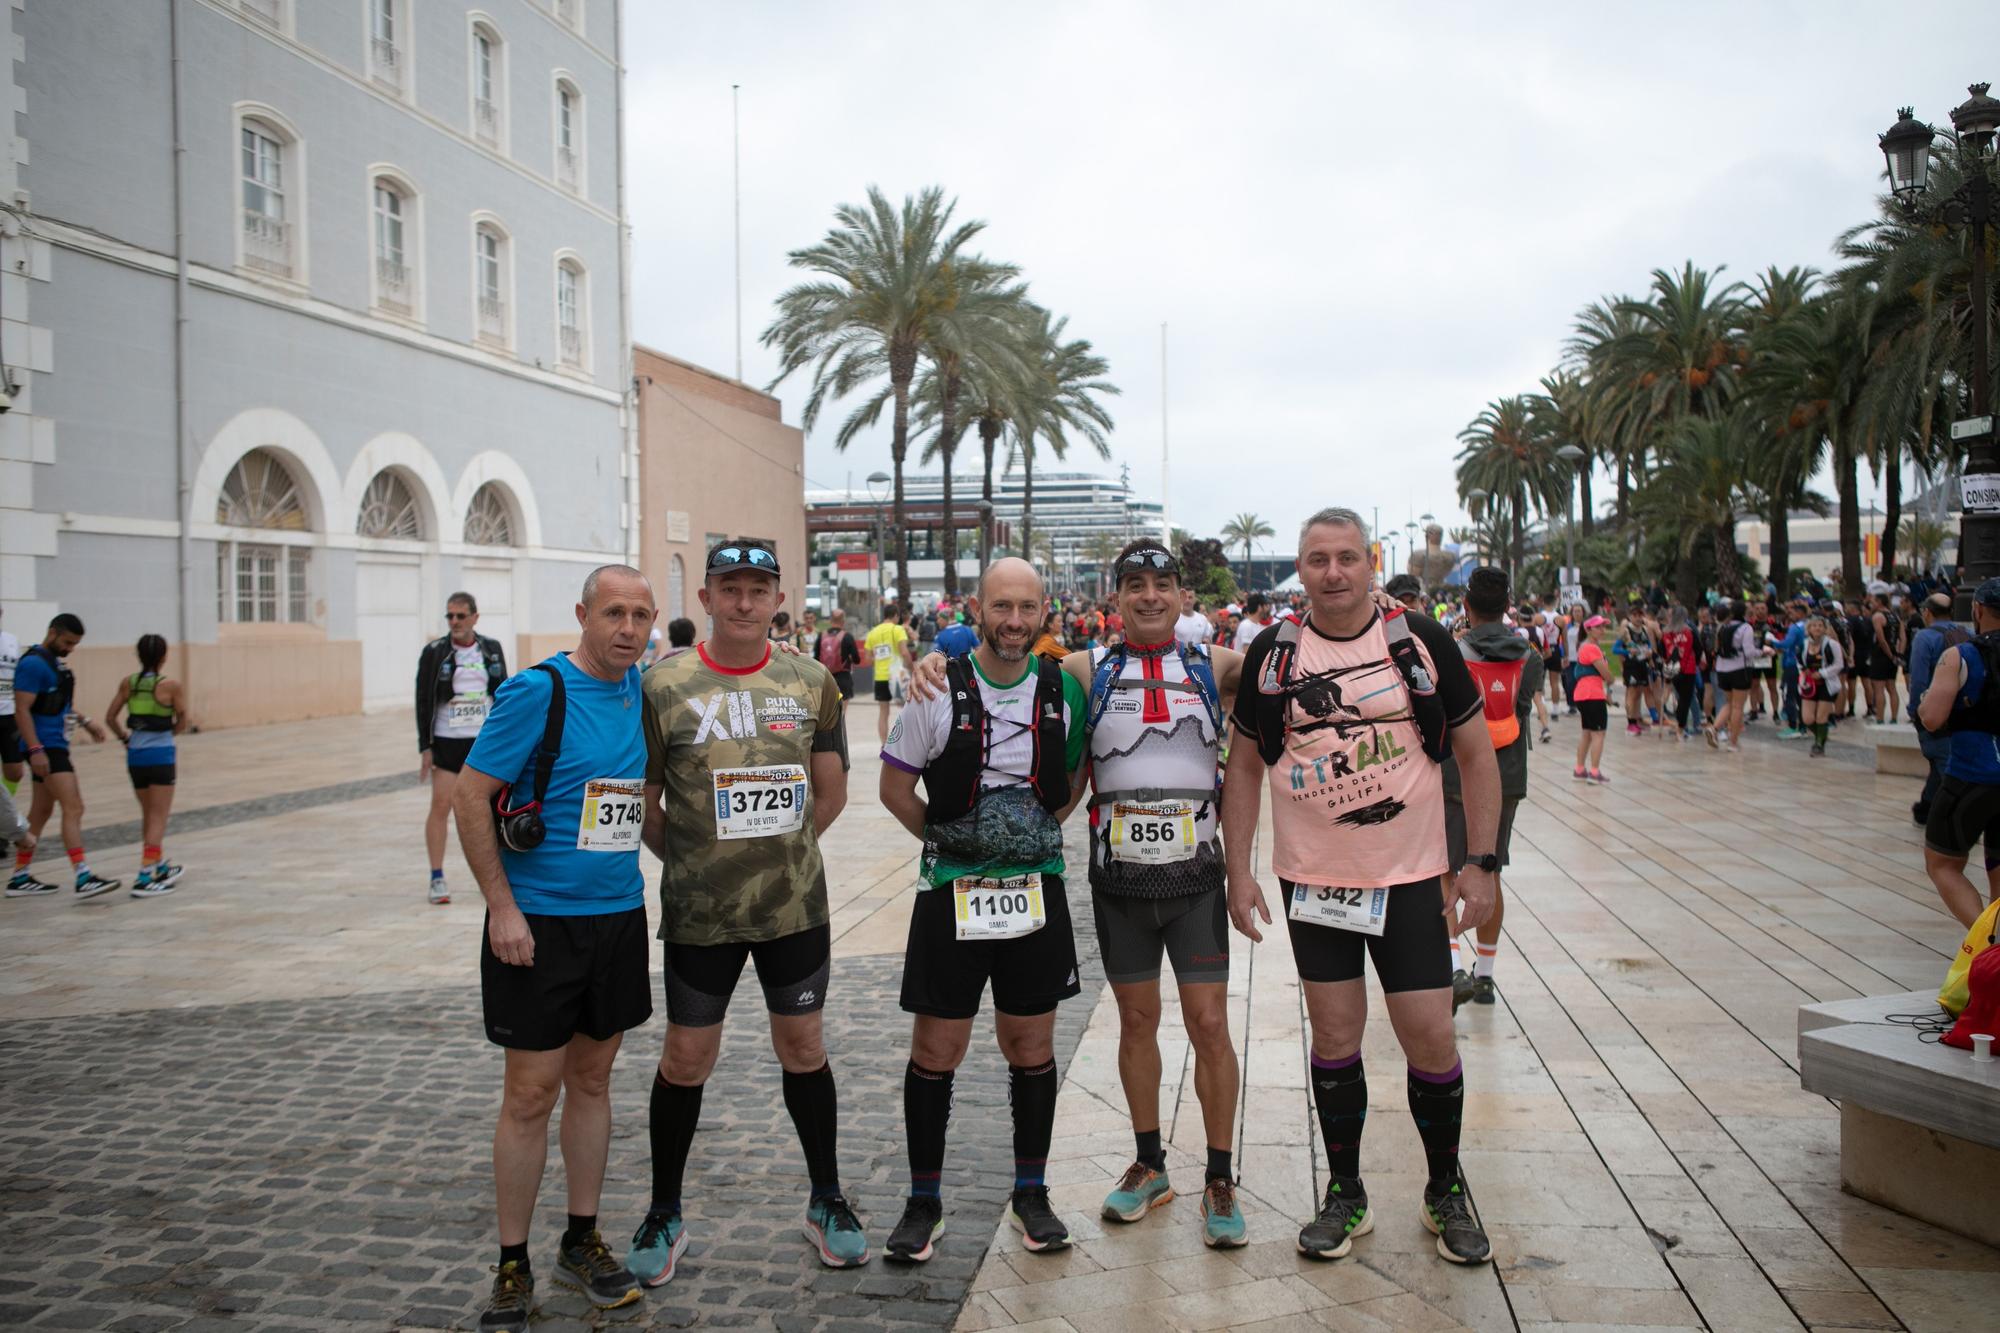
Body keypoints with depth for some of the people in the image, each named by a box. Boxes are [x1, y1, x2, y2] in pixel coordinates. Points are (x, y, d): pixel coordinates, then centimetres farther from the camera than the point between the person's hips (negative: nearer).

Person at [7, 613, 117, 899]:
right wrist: (35, 750, -24)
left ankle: (20, 879, 21)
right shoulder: (34, 663, -14)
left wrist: (84, 721, 16)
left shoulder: (56, 662, 16)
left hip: (56, 746, 10)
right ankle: (84, 878, -19)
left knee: (41, 812, 14)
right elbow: (22, 710, -18)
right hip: (45, 747, -10)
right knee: (73, 808, -15)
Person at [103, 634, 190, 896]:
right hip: (160, 755, -5)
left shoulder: (128, 683, 3)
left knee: (148, 815, 19)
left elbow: (110, 718, 6)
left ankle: (161, 868, 33)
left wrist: (125, 738, 20)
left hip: (135, 755, 5)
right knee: (158, 818, 0)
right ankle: (145, 878, -8)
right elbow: (182, 724, -5)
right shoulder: (171, 685, -10)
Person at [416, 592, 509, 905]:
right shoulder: (434, 652, -4)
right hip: (446, 741, -3)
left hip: (485, 739, 3)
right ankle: (437, 879, 5)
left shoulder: (492, 649, 5)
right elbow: (424, 701, -3)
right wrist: (425, 747, -7)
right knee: (441, 806, -4)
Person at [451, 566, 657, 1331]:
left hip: (618, 915, 5)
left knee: (592, 1077, 14)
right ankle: (512, 1267, 18)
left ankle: (582, 1243, 29)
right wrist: (501, 907, -15)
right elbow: (469, 796, -14)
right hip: (538, 921, -5)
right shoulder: (536, 691, -14)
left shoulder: (641, 689, 3)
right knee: (531, 1092, 2)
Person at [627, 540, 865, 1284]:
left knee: (803, 1046, 12)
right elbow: (642, 801, 0)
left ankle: (826, 1202, 29)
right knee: (687, 1057, 8)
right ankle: (665, 1214, 28)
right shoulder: (665, 687, -6)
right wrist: (692, 861, 2)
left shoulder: (812, 683, 1)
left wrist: (777, 851, 6)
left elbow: (830, 791, 9)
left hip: (796, 902, 2)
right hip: (698, 913, -2)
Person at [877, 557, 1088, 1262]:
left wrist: (1042, 830, 5)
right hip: (951, 889, -2)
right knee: (935, 1051, 4)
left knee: (1032, 1047, 11)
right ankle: (923, 1203, 20)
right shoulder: (938, 689, -6)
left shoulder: (1064, 688, 1)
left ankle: (1031, 1193, 27)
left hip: (1037, 887, 2)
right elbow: (895, 787, 2)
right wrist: (948, 838, -1)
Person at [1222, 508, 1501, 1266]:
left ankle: (1447, 1190, 25)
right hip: (1311, 881, 1)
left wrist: (1480, 863, -4)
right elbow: (1245, 767, 6)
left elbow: (1475, 753, 2)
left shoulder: (1421, 641, -4)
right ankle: (1345, 1195, 26)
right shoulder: (1273, 654, -1)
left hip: (1410, 879, -1)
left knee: (1430, 1037, 1)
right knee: (1335, 1036, 9)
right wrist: (1238, 872, 1)